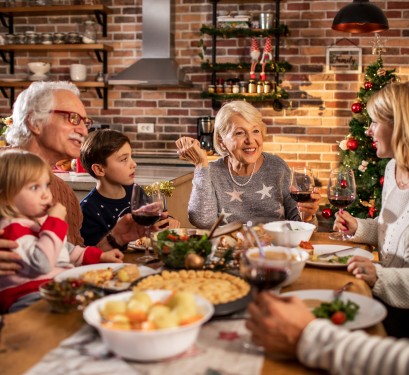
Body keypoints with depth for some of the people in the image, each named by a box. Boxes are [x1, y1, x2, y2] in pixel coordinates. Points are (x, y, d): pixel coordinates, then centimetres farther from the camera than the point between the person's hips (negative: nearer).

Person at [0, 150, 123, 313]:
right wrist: (55, 222, -20)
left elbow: (65, 250, 32)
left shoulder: (41, 219, 17)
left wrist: (99, 256, 22)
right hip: (31, 297, -10)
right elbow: (41, 263, -29)